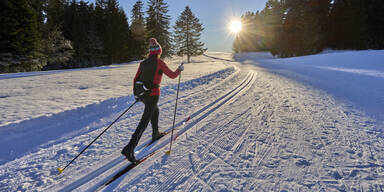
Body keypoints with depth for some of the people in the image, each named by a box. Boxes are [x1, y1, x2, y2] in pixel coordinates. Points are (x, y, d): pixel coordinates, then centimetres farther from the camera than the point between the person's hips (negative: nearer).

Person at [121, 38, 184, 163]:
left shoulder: (143, 63, 8)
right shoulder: (159, 63, -8)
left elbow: (135, 79, 11)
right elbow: (172, 75, -1)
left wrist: (136, 94, 22)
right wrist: (180, 69, 19)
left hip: (141, 94, 7)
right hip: (152, 94, -7)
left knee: (155, 110, 31)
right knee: (144, 122, -5)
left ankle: (156, 133, 44)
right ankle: (129, 149, -9)